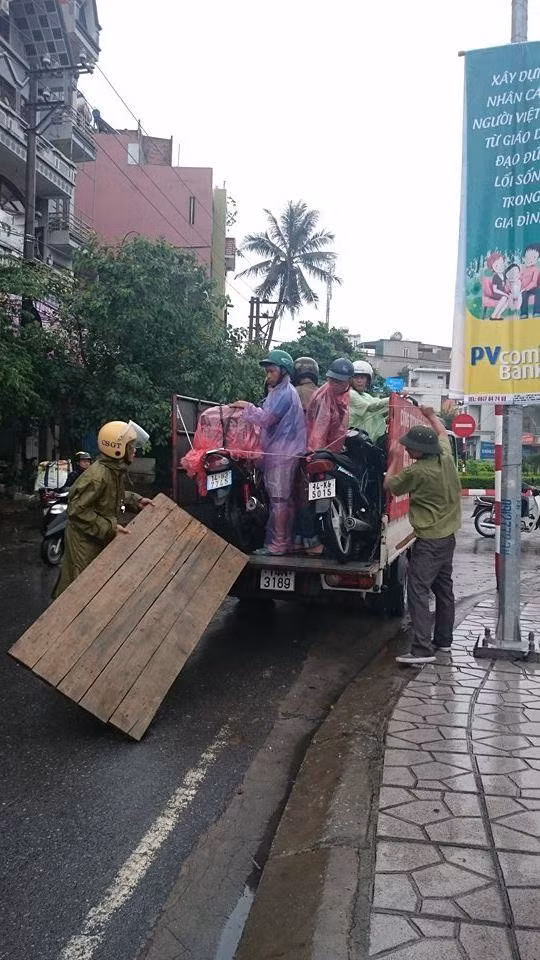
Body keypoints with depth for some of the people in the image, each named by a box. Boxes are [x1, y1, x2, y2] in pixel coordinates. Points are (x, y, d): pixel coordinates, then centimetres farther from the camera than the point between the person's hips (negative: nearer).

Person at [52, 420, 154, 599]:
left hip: (101, 536, 9)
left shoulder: (117, 470, 1)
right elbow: (77, 510, -28)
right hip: (85, 538, -9)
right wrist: (109, 528, -28)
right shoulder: (97, 475, -29)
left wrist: (136, 500, 5)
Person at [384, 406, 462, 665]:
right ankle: (443, 639, 31)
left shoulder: (416, 472, -20)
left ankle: (422, 649, -17)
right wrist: (431, 415, 38)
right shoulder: (446, 457, 0)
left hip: (429, 540, -9)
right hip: (448, 535, 9)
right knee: (443, 587, 18)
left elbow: (390, 485, -1)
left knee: (418, 590, -11)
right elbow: (443, 433, 24)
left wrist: (394, 459, 12)